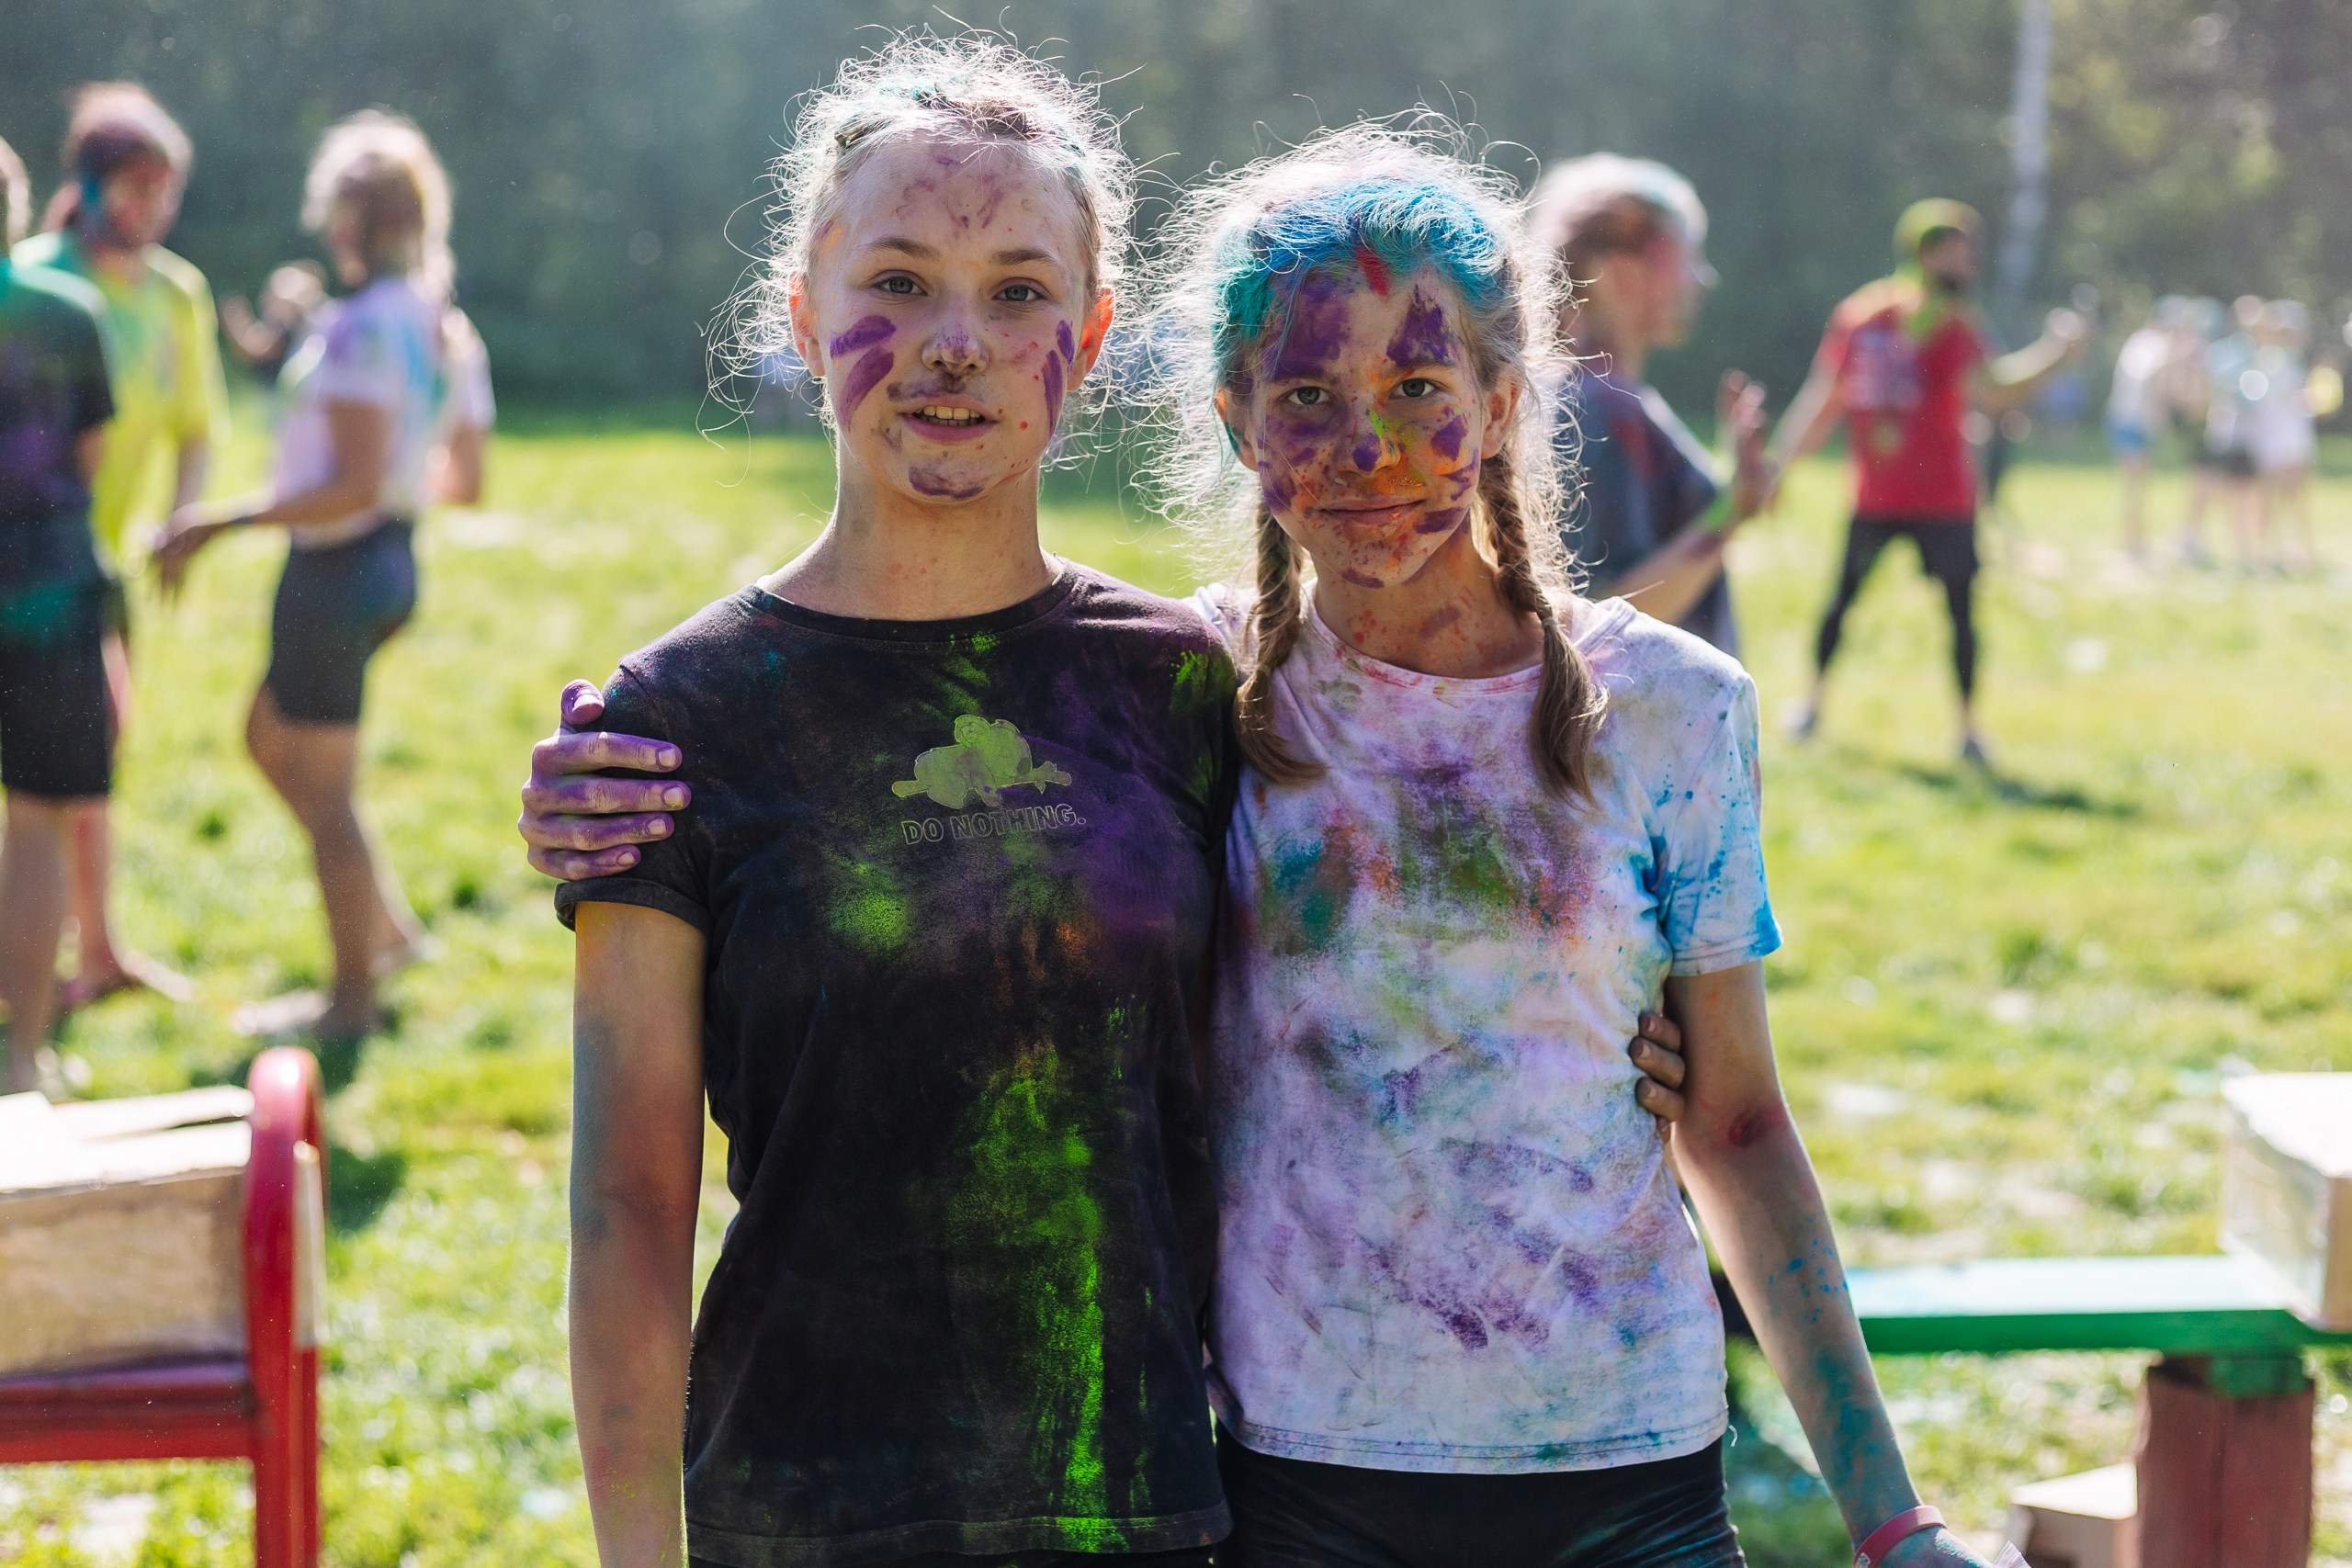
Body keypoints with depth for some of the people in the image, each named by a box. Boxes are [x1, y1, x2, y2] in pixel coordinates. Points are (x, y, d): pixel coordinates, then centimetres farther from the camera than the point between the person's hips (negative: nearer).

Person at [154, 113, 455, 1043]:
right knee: (270, 741, 25)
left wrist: (220, 521, -22)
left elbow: (356, 487, -26)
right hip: (390, 556, 10)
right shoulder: (433, 319, 7)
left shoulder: (360, 329, -21)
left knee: (325, 792, 4)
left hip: (338, 565, -9)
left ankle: (353, 997, 15)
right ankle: (390, 926, 26)